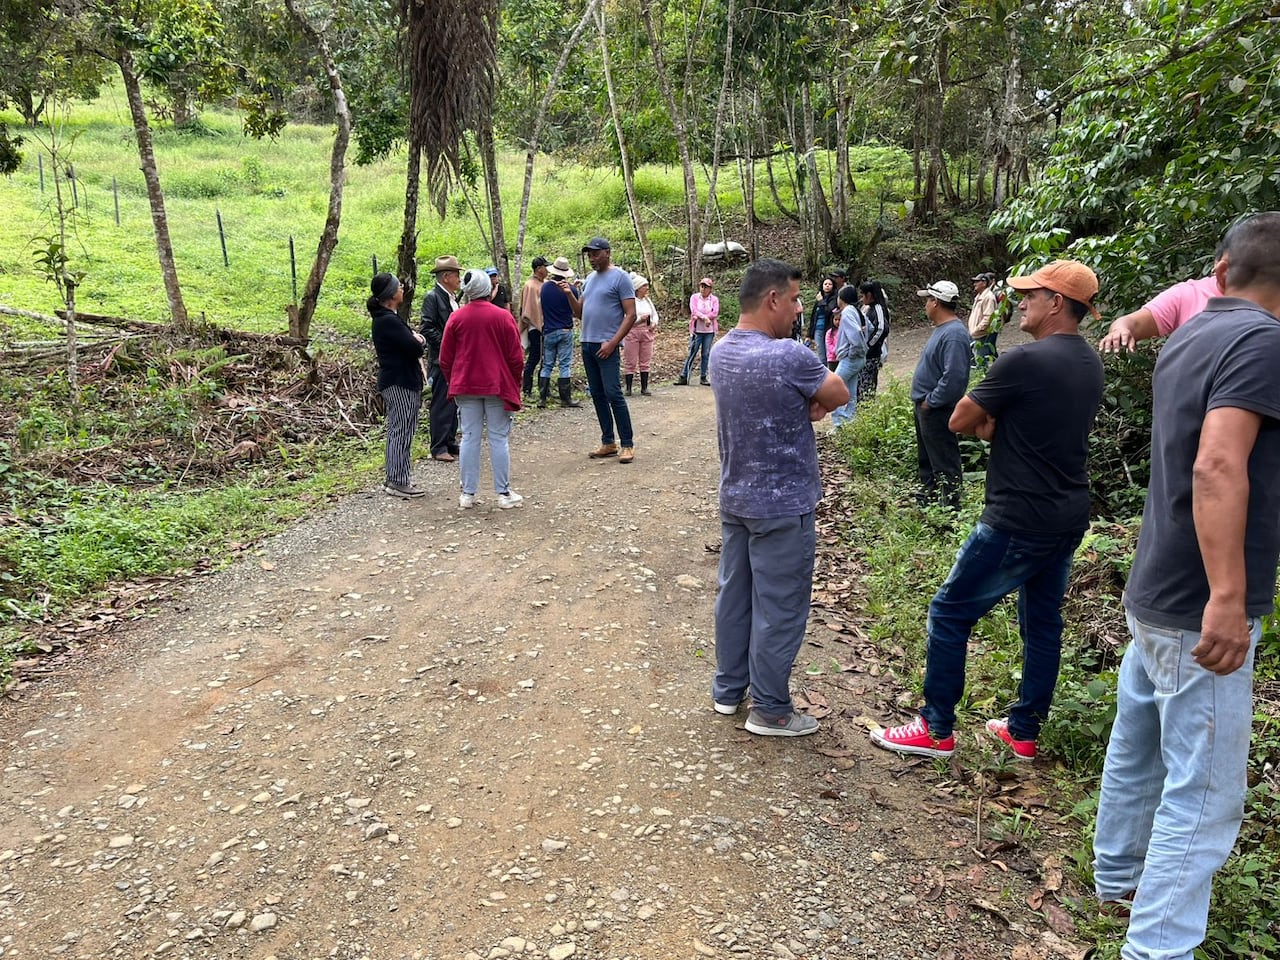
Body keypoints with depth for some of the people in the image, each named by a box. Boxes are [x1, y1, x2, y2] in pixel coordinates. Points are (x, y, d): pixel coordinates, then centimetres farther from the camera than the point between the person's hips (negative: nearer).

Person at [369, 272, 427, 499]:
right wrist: (418, 341, 0)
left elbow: (416, 341, 15)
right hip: (399, 384, -11)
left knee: (397, 432, 15)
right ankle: (398, 482, 0)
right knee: (402, 432, -5)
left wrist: (418, 339, -7)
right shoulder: (389, 321, -18)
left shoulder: (385, 318, 15)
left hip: (396, 381, 11)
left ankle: (394, 480, 22)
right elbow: (415, 348, -21)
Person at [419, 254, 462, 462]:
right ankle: (439, 448, 2)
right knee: (441, 404, -4)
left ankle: (450, 443, 23)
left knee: (453, 403, 14)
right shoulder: (432, 297, -11)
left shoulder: (453, 297, 15)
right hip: (441, 360, -9)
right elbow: (427, 328, -17)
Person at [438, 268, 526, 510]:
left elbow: (445, 359, 4)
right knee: (499, 439, 3)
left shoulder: (456, 318, 0)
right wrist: (513, 385, 9)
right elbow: (516, 357, -4)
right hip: (498, 386, -2)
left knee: (470, 438, 7)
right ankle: (504, 494, 7)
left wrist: (454, 384, 17)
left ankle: (468, 494, 10)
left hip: (465, 387, 2)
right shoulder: (502, 316, -6)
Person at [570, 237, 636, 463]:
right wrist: (569, 294, -1)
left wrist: (612, 343, -17)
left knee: (613, 393, -11)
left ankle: (627, 445, -6)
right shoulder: (590, 279, 17)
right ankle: (608, 443, 15)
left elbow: (631, 315, -11)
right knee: (597, 395, 8)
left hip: (606, 346, -8)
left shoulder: (620, 277, -5)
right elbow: (579, 312, 18)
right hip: (587, 343, 8)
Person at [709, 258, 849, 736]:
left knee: (735, 594, 18)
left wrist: (806, 406, -5)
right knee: (779, 608, 4)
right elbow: (839, 395, -8)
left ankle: (728, 689, 31)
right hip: (782, 505, -8)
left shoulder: (720, 352, 2)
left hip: (735, 498, 8)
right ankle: (769, 710, 16)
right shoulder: (789, 356, -23)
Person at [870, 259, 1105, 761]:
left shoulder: (1024, 360, -20)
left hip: (1018, 522, -9)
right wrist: (996, 422, 1)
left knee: (949, 613, 3)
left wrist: (987, 418, 6)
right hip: (1068, 518, 9)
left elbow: (961, 421, -12)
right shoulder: (1089, 363, 8)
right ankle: (1024, 730, 28)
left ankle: (936, 730, 12)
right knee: (1042, 621, 16)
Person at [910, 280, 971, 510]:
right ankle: (925, 500, 37)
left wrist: (931, 401, -22)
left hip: (937, 411, -11)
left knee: (944, 465, -3)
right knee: (926, 461, 23)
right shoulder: (941, 329, 11)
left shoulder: (954, 334, -22)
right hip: (926, 407, 11)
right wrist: (923, 400, 15)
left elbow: (954, 377, -31)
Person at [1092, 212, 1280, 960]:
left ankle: (1119, 877, 39)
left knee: (1138, 749, 22)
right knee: (1203, 794, -2)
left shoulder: (1188, 339, 10)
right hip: (1198, 604, -9)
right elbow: (1217, 467, -29)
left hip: (1155, 592, 9)